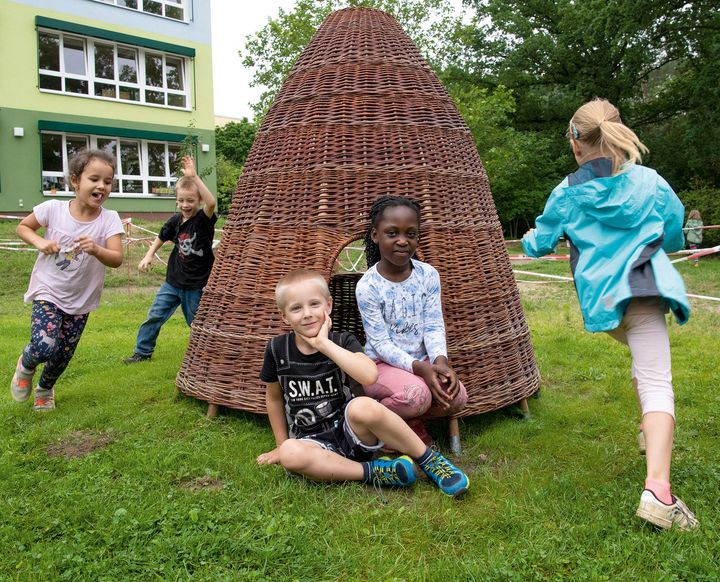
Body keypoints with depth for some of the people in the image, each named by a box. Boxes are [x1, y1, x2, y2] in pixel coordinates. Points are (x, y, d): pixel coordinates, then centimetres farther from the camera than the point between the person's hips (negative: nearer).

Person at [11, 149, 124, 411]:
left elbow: (117, 259, -23)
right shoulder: (53, 208, -14)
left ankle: (45, 389, 45)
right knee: (45, 348, -21)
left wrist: (96, 249, -43)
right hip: (48, 293, -2)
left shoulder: (109, 219, -15)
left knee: (62, 357, 12)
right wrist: (40, 241, -17)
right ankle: (26, 365, 16)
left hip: (80, 301, 2)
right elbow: (22, 226, 3)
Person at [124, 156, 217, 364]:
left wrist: (194, 177, -42)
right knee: (154, 316, 7)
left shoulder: (204, 220, -15)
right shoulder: (175, 221, -2)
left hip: (196, 285, -4)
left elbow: (211, 202, -37)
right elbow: (161, 238, 17)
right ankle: (142, 352, 22)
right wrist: (149, 255, 4)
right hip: (173, 281, 5)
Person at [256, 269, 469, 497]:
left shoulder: (342, 341, -8)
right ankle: (373, 472, -19)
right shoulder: (277, 349, -5)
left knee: (363, 407, -36)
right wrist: (282, 444, 16)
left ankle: (430, 460, -14)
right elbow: (274, 397, 12)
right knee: (290, 455, -34)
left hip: (352, 433, -1)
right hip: (315, 444, 2)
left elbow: (370, 375, -29)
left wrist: (324, 343, -25)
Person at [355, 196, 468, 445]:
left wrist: (440, 360, -26)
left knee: (457, 396, -21)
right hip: (382, 364, -4)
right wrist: (419, 368, -30)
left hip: (422, 361, 4)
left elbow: (434, 326, -6)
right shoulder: (367, 286, -16)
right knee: (416, 394, -34)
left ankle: (409, 421, 7)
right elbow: (381, 343, -16)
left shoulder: (428, 275, -4)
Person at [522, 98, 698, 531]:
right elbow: (675, 239, 20)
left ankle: (653, 433, 39)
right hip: (642, 288, -2)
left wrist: (529, 239, 39)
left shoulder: (567, 194, 7)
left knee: (645, 360, 31)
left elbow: (539, 244, 16)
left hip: (599, 297, 3)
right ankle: (657, 491, -24)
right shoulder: (650, 182, 9)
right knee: (656, 383, -11)